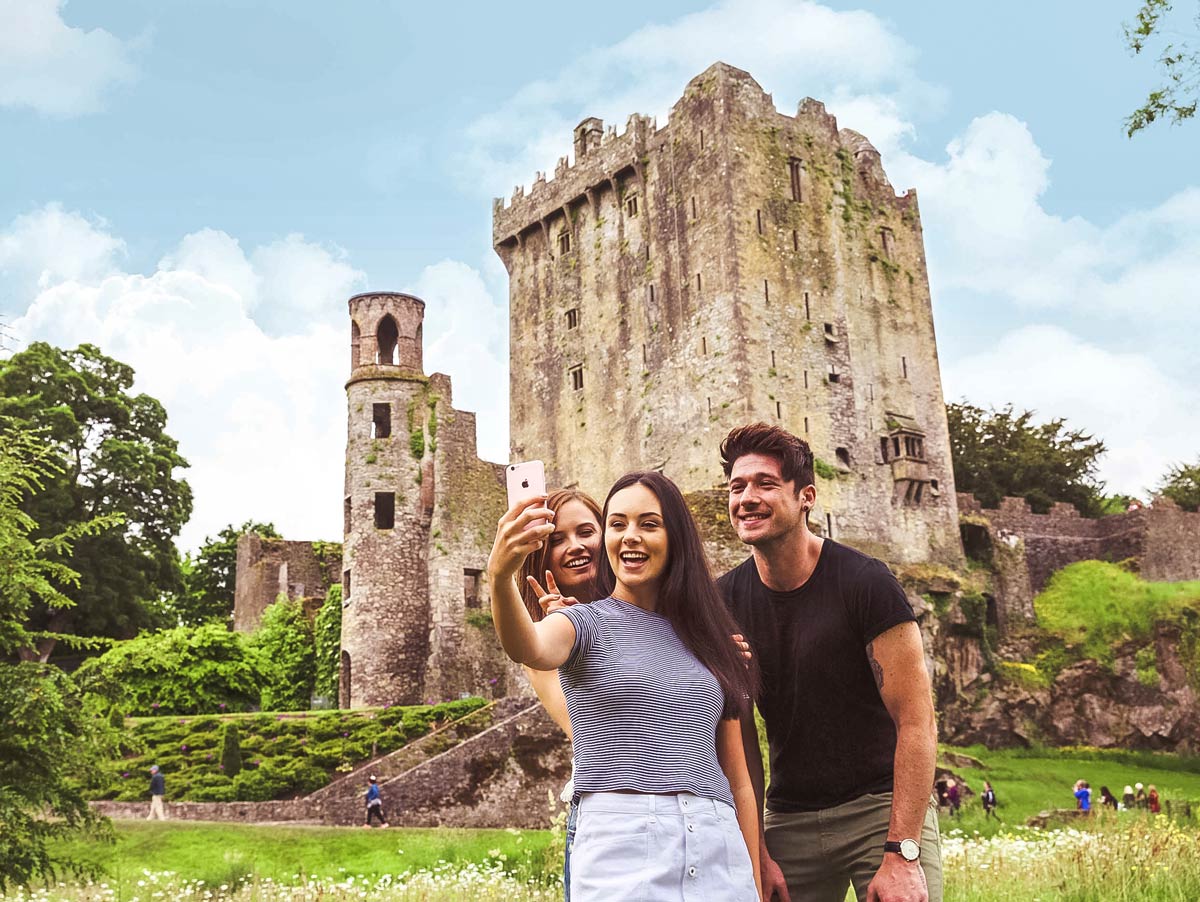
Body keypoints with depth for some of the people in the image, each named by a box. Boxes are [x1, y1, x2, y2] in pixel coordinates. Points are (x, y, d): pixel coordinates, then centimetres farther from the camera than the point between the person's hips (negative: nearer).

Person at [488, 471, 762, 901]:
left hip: (718, 853, 4)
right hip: (621, 852, -3)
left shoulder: (710, 638, 13)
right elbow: (529, 649, -23)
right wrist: (500, 576, -42)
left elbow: (737, 778, 14)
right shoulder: (587, 623, 3)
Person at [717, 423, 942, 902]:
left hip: (882, 808, -3)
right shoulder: (724, 601, -3)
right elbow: (740, 732, 2)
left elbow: (916, 722, -15)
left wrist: (902, 853, -19)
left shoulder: (863, 581, -15)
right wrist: (755, 852, -2)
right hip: (789, 819, 4)